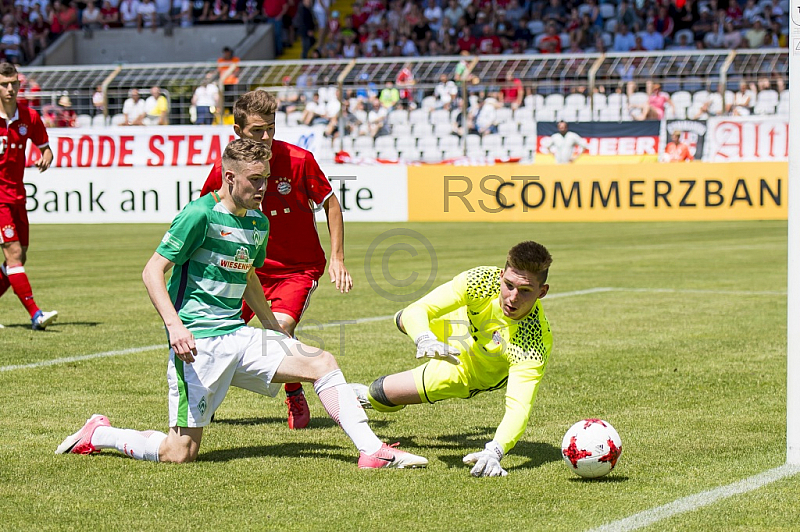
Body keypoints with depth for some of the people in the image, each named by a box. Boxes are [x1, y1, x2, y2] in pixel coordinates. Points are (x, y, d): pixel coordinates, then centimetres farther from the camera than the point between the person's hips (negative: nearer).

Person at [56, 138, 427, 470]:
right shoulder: (201, 215, -11)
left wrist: (275, 330, 33)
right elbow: (153, 271, -13)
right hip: (198, 342, -7)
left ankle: (371, 451, -8)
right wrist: (174, 325, -25)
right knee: (181, 454, -9)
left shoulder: (259, 223, 14)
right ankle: (97, 434, 13)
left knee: (322, 363, -6)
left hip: (238, 336, 8)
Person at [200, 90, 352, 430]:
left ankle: (296, 399, 2)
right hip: (250, 267, 3)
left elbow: (330, 203, -4)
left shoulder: (299, 160, -17)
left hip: (300, 267, -3)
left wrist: (337, 258, -7)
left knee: (281, 327, -25)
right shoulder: (224, 170, -11)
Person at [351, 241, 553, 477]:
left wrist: (494, 452, -71)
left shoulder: (535, 344, -46)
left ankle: (364, 397, 37)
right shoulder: (483, 280, -38)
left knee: (382, 392, -2)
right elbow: (416, 311, -35)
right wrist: (425, 340, -58)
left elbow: (519, 407, -54)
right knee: (404, 321, 35)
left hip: (471, 373, -3)